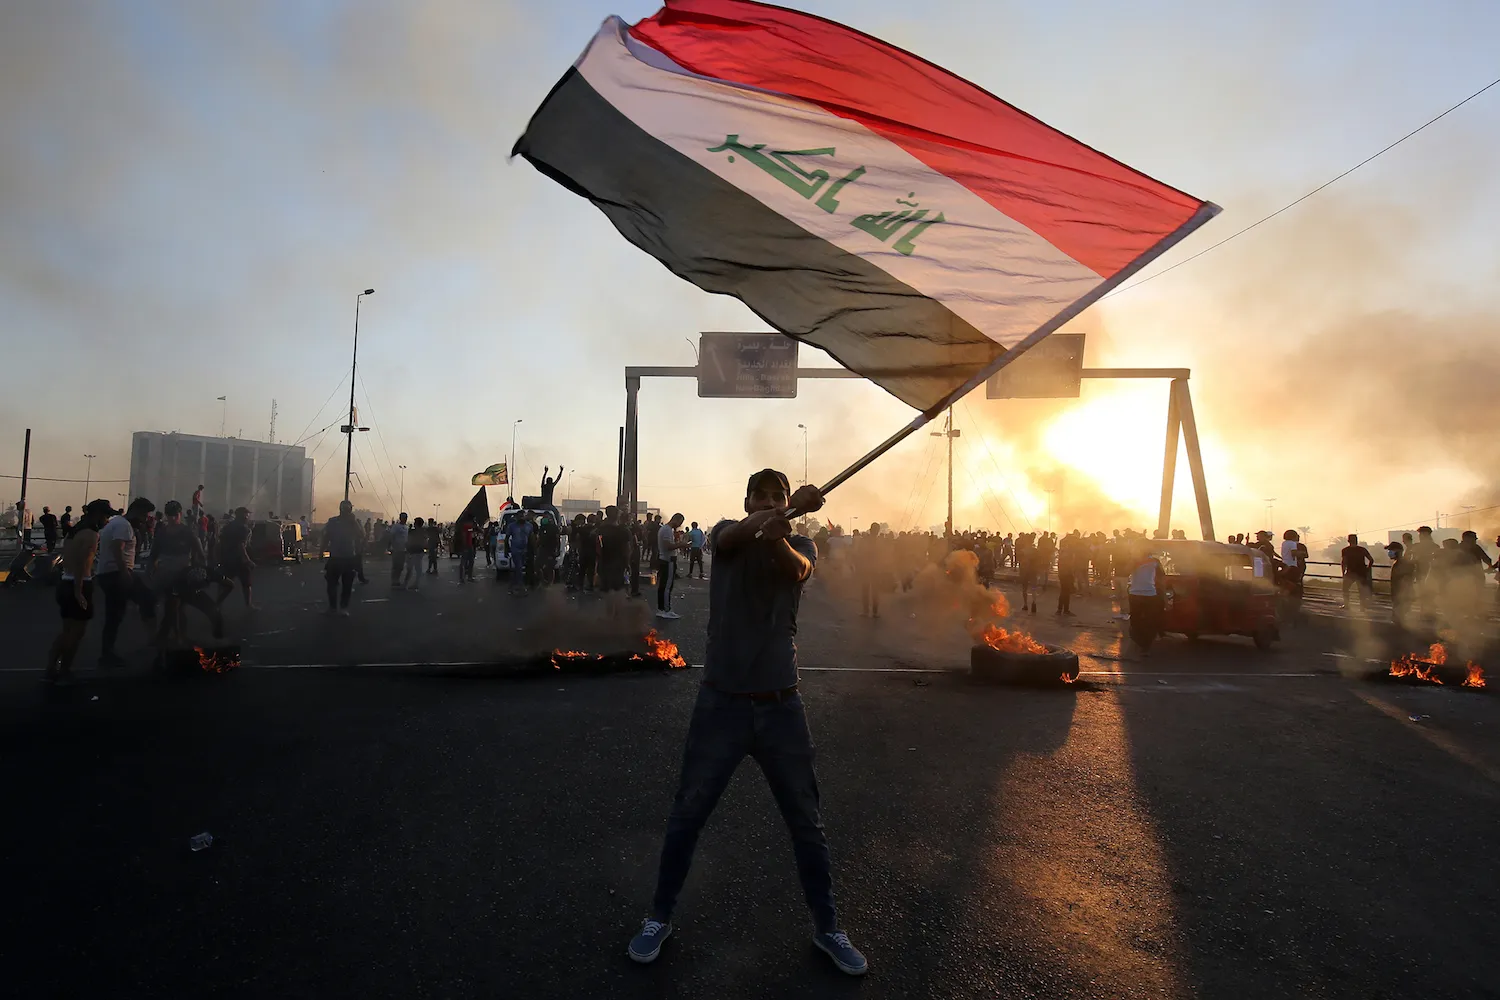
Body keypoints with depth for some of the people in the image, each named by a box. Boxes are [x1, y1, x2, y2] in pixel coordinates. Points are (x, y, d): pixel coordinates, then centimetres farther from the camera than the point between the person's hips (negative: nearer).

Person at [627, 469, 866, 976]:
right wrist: (777, 516, -44)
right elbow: (733, 536, -25)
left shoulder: (800, 544, 2)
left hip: (780, 702, 1)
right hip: (722, 700, -1)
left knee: (807, 820, 12)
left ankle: (827, 927, 33)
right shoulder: (727, 533, 1)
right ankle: (659, 918, 32)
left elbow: (798, 570, -22)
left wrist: (779, 534, -45)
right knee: (687, 814, 10)